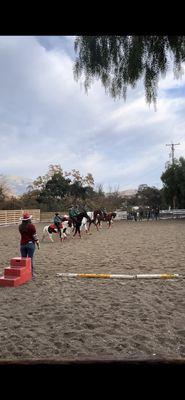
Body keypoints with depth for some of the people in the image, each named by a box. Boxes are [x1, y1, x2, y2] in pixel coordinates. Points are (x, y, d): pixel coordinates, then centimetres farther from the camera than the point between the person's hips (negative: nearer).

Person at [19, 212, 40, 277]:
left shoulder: (20, 226, 2)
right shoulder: (31, 226, -12)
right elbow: (35, 236, -9)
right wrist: (38, 243, 0)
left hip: (22, 244, 4)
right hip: (30, 244, -4)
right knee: (30, 259, 2)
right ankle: (31, 273, 8)